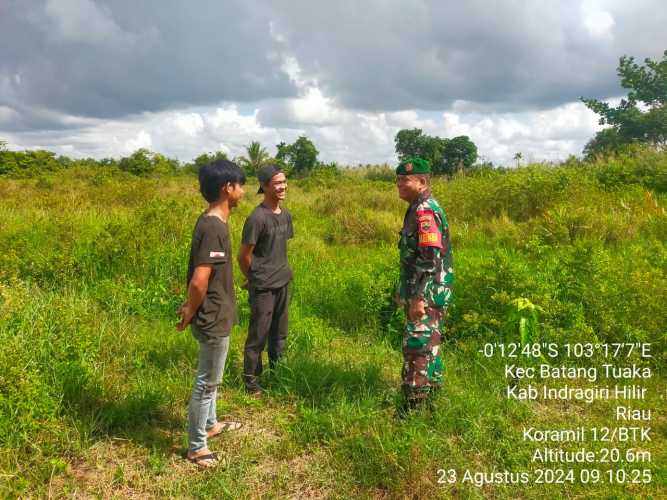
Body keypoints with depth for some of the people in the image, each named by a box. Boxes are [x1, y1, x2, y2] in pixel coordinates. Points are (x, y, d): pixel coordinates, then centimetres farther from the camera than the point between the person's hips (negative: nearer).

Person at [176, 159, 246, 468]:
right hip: (213, 319, -10)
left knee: (210, 378, 25)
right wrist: (190, 313, -13)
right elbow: (199, 282, -29)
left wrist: (191, 307, 14)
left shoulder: (211, 221, 5)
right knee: (207, 382, 6)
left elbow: (200, 276, 13)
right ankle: (196, 447, 22)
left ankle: (210, 424, 44)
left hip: (214, 315, 10)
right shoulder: (214, 228, -26)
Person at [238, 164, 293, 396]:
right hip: (263, 288, -7)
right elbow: (244, 256, -12)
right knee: (258, 335, 4)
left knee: (279, 333, 17)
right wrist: (256, 279, 1)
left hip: (284, 283, 7)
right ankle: (251, 380, 18)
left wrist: (282, 271, 14)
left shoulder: (286, 215, 5)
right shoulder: (257, 218, -17)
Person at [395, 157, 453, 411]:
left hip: (427, 294, -10)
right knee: (428, 344, 18)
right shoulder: (422, 208, 14)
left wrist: (419, 297, -26)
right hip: (428, 292, 10)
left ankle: (415, 405, 3)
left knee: (417, 346, -5)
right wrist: (406, 289, 23)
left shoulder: (424, 211, -19)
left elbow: (430, 258, -26)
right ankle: (431, 392, 31)